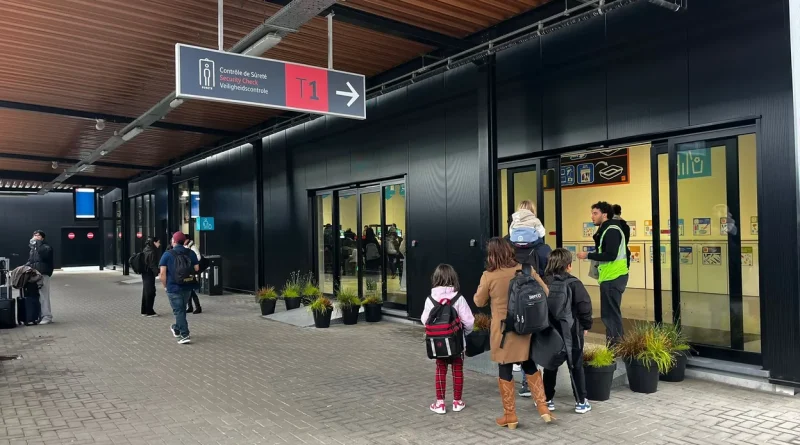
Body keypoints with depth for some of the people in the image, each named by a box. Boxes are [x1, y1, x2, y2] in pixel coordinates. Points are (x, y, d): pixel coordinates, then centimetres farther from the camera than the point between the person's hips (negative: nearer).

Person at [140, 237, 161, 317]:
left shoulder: (145, 250, 12)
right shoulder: (151, 252, -17)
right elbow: (152, 265, -21)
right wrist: (157, 272, -21)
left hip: (145, 274, 10)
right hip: (150, 274, -10)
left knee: (145, 292, 15)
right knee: (150, 292, -3)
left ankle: (144, 311, 22)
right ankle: (149, 312, 2)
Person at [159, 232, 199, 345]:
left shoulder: (167, 254, -9)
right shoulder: (191, 253, 1)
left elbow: (163, 273, -12)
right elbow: (196, 269, 4)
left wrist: (165, 286, 0)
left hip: (173, 287, -4)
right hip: (187, 287, 4)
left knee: (179, 311, 1)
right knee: (182, 309, 21)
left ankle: (184, 335, -3)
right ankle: (176, 329, 39)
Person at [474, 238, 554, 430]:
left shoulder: (489, 276, -12)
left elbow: (479, 302, 1)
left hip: (503, 329, -3)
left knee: (505, 371, 8)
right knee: (530, 366, 20)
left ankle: (510, 415, 17)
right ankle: (543, 407, 20)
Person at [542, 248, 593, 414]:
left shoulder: (544, 283, -2)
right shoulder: (574, 283, -15)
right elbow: (585, 306, -16)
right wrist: (586, 325, -1)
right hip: (571, 331, -4)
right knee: (576, 366, 8)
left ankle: (547, 400, 20)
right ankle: (581, 402, 14)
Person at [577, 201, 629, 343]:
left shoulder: (612, 230, -14)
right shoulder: (606, 230, 17)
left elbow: (611, 255, -23)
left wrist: (588, 255, -18)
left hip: (613, 278, -11)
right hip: (611, 277, 11)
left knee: (609, 313, -8)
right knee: (611, 312, 15)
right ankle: (617, 342, 23)